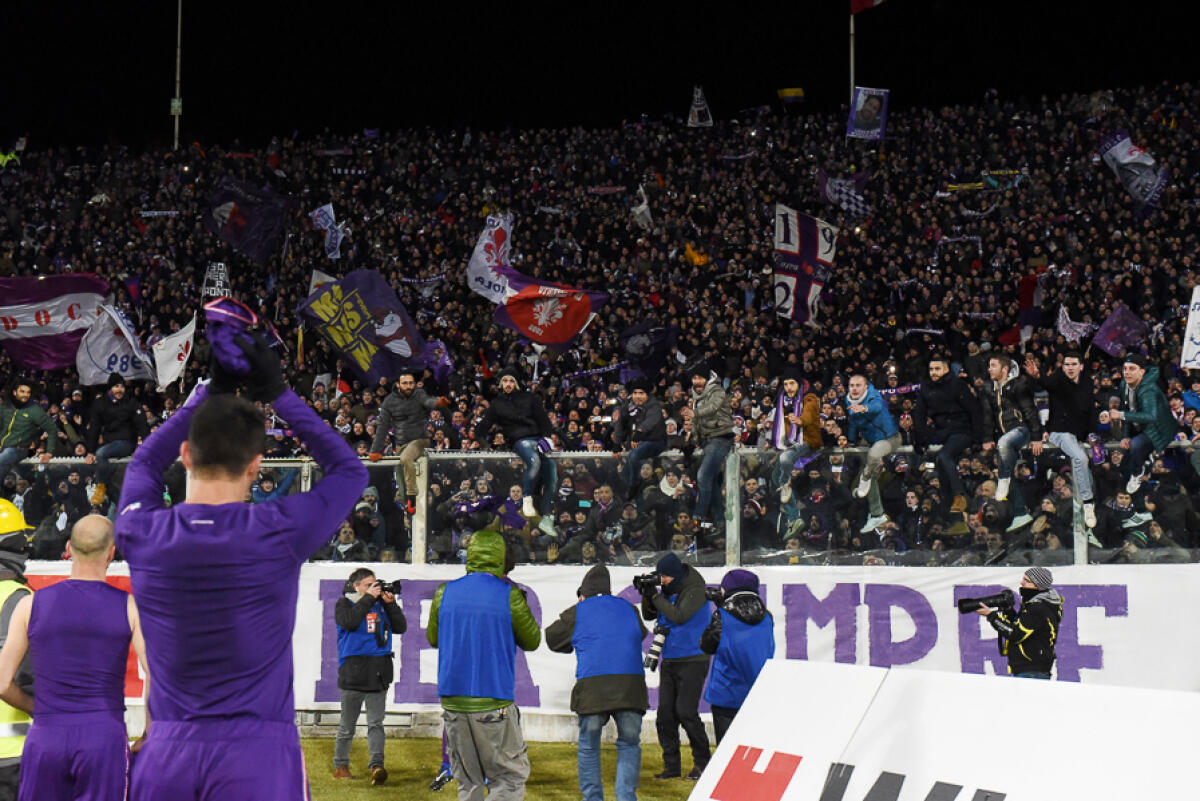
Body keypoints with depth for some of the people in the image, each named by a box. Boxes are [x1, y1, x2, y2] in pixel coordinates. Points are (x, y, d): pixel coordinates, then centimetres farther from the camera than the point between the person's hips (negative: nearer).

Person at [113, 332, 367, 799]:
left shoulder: (142, 533, -2)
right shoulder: (280, 533, -10)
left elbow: (144, 461, 22)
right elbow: (349, 470, 9)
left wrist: (211, 393, 22)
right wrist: (277, 394, 11)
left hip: (166, 756, 3)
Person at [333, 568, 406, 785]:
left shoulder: (380, 604, 11)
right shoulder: (344, 603, 2)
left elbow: (400, 627, 8)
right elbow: (349, 621, -19)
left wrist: (391, 603, -3)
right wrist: (368, 598, -16)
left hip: (378, 673, 3)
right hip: (353, 673, -2)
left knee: (376, 723, -5)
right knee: (347, 726, 8)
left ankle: (376, 765, -13)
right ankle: (340, 766, 20)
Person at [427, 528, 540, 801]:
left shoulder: (444, 593, 3)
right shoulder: (510, 596, -6)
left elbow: (432, 638, 17)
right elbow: (532, 641, 6)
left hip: (452, 702, 4)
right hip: (493, 704, -4)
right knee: (511, 778, 4)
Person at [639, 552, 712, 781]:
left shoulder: (695, 590, -11)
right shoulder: (668, 590, 9)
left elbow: (679, 615, -22)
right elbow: (649, 615, 13)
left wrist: (656, 596, -16)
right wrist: (647, 596, -5)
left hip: (693, 661, -7)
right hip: (669, 661, 7)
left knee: (685, 711, -12)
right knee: (665, 713, 2)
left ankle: (702, 761, 4)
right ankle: (671, 765, 9)